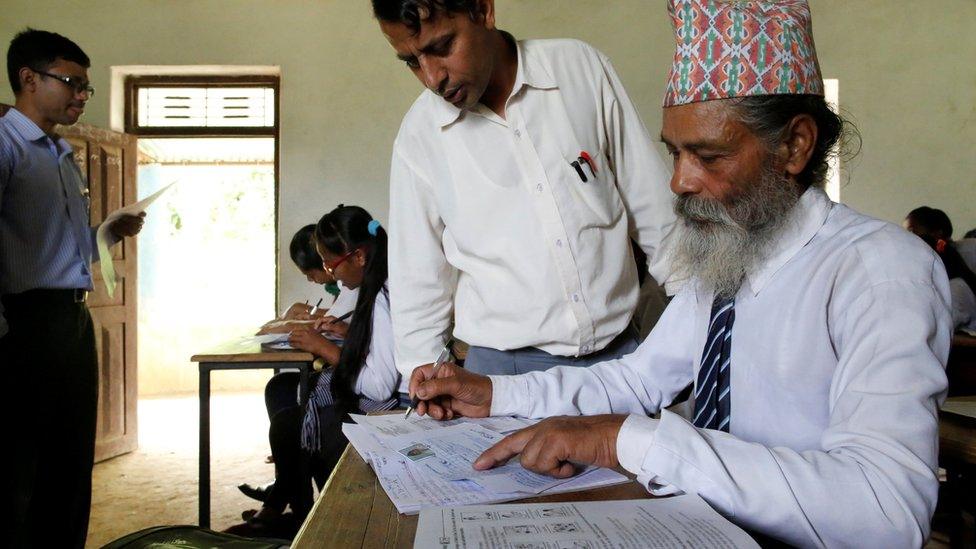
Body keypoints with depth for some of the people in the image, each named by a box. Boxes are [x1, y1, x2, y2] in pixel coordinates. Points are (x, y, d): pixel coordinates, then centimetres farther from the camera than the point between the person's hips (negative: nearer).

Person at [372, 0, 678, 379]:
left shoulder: (581, 67, -5)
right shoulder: (419, 135, -5)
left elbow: (653, 207, 1)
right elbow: (418, 280, 2)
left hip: (619, 349, 1)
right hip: (505, 364, 0)